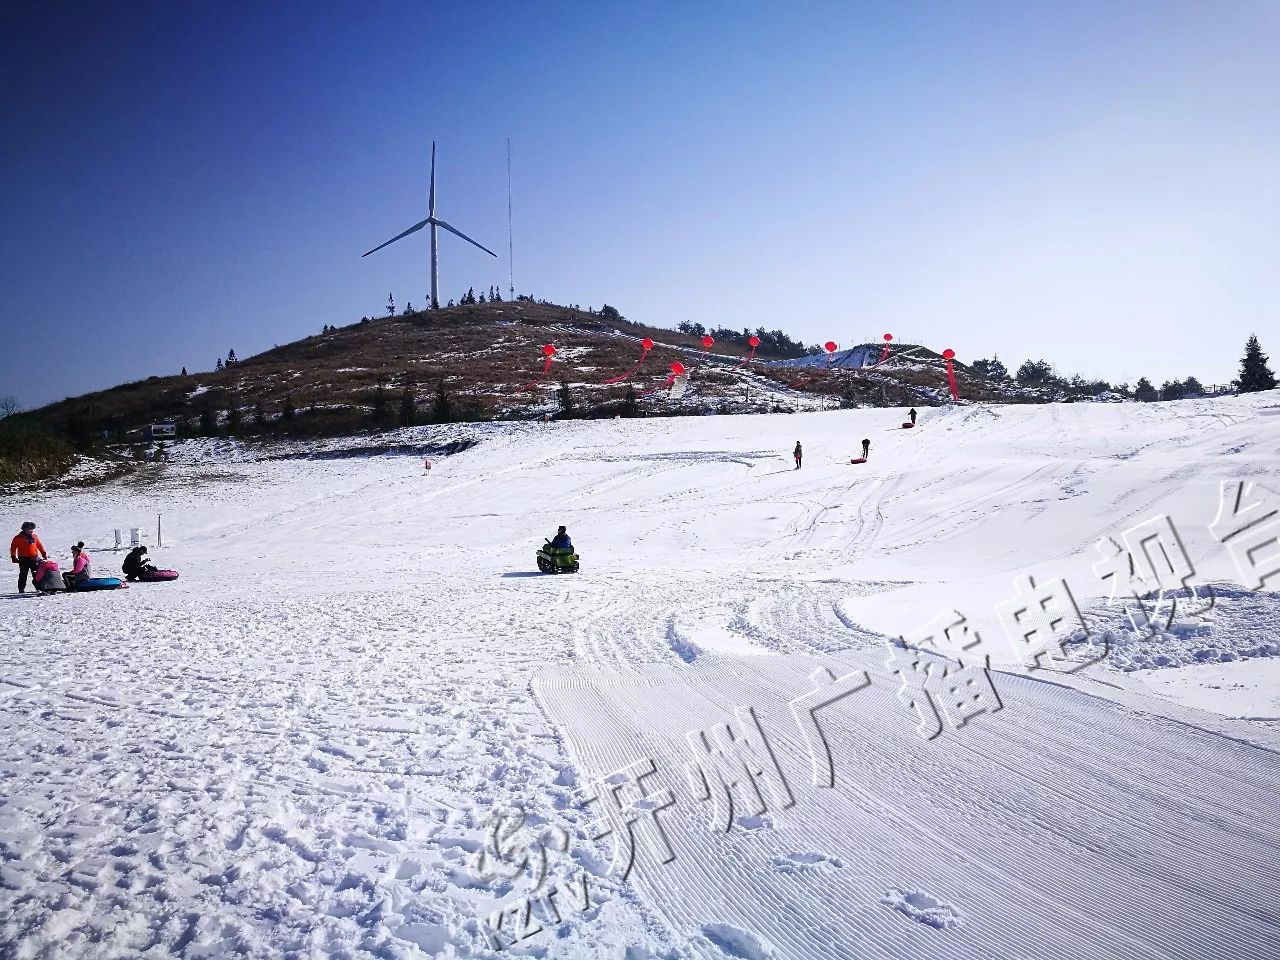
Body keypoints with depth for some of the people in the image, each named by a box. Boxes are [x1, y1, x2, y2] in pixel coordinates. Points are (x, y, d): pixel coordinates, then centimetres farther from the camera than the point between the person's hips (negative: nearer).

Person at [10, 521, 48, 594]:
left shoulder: (34, 537, 11)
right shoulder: (19, 538, -2)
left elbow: (39, 545, 20)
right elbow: (13, 547, 0)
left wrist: (44, 553, 17)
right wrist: (13, 557, -5)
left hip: (34, 558, 4)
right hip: (24, 559, -4)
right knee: (23, 574, 1)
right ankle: (21, 589, 7)